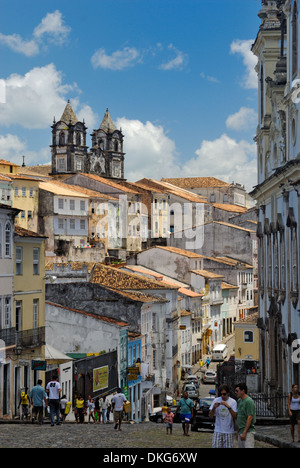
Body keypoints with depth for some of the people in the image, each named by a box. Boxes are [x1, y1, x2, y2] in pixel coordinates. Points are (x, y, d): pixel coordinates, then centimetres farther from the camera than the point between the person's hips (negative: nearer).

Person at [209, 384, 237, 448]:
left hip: (229, 431, -1)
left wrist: (228, 407, -22)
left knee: (228, 447, -1)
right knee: (216, 446, -6)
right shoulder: (216, 400, 3)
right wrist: (214, 408, -15)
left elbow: (235, 417, -11)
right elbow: (210, 416, 3)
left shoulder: (233, 402, -2)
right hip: (218, 431, 1)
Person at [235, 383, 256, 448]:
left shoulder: (248, 401, -14)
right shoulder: (239, 401, 14)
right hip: (241, 431, 9)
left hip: (248, 431, -9)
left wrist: (244, 433, -21)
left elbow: (250, 418, -19)